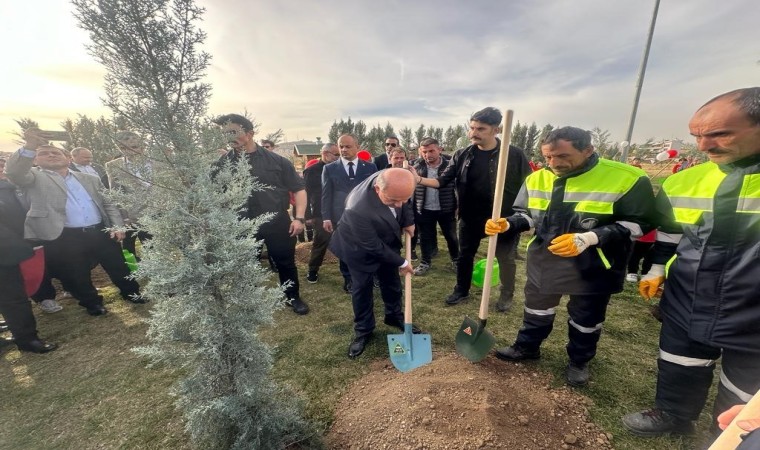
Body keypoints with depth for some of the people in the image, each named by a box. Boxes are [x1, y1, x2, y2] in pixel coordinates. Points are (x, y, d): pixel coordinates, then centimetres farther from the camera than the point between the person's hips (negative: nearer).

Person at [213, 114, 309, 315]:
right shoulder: (223, 164, 1)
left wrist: (299, 218, -10)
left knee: (286, 263, 11)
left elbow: (298, 188, -1)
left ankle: (293, 297, 34)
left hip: (278, 223, -1)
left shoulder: (275, 160, -3)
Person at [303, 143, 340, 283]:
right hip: (321, 214, -3)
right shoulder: (311, 170, -3)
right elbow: (306, 193, -5)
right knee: (320, 242, 2)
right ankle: (312, 271, 20)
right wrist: (308, 215, -9)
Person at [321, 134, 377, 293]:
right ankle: (349, 280, 26)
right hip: (341, 217, 0)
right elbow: (326, 195, 2)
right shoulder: (329, 168, 5)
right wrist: (326, 218, -6)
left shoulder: (370, 167, 6)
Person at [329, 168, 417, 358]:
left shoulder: (393, 181, -29)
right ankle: (363, 330, 29)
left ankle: (394, 316, 41)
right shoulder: (358, 209, -44)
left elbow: (403, 200, -1)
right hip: (360, 247, -5)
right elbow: (374, 247, -30)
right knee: (362, 287, 7)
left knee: (392, 282, 17)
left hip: (386, 240, 6)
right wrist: (401, 263, -17)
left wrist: (408, 221, -10)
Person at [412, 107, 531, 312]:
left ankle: (507, 295, 37)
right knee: (465, 256, 15)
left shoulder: (514, 155, -10)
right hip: (470, 218, 3)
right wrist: (420, 179, -21)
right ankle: (461, 290, 36)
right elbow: (443, 180, -4)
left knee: (506, 258, 13)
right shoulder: (462, 155, -2)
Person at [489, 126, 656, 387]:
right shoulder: (537, 179, -4)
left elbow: (639, 222, -14)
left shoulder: (625, 178, -16)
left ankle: (579, 361, 43)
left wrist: (590, 238, -28)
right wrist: (507, 224, -16)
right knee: (536, 308, 20)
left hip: (593, 267, -3)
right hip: (544, 260, 4)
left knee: (586, 318, 17)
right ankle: (526, 347, 43)